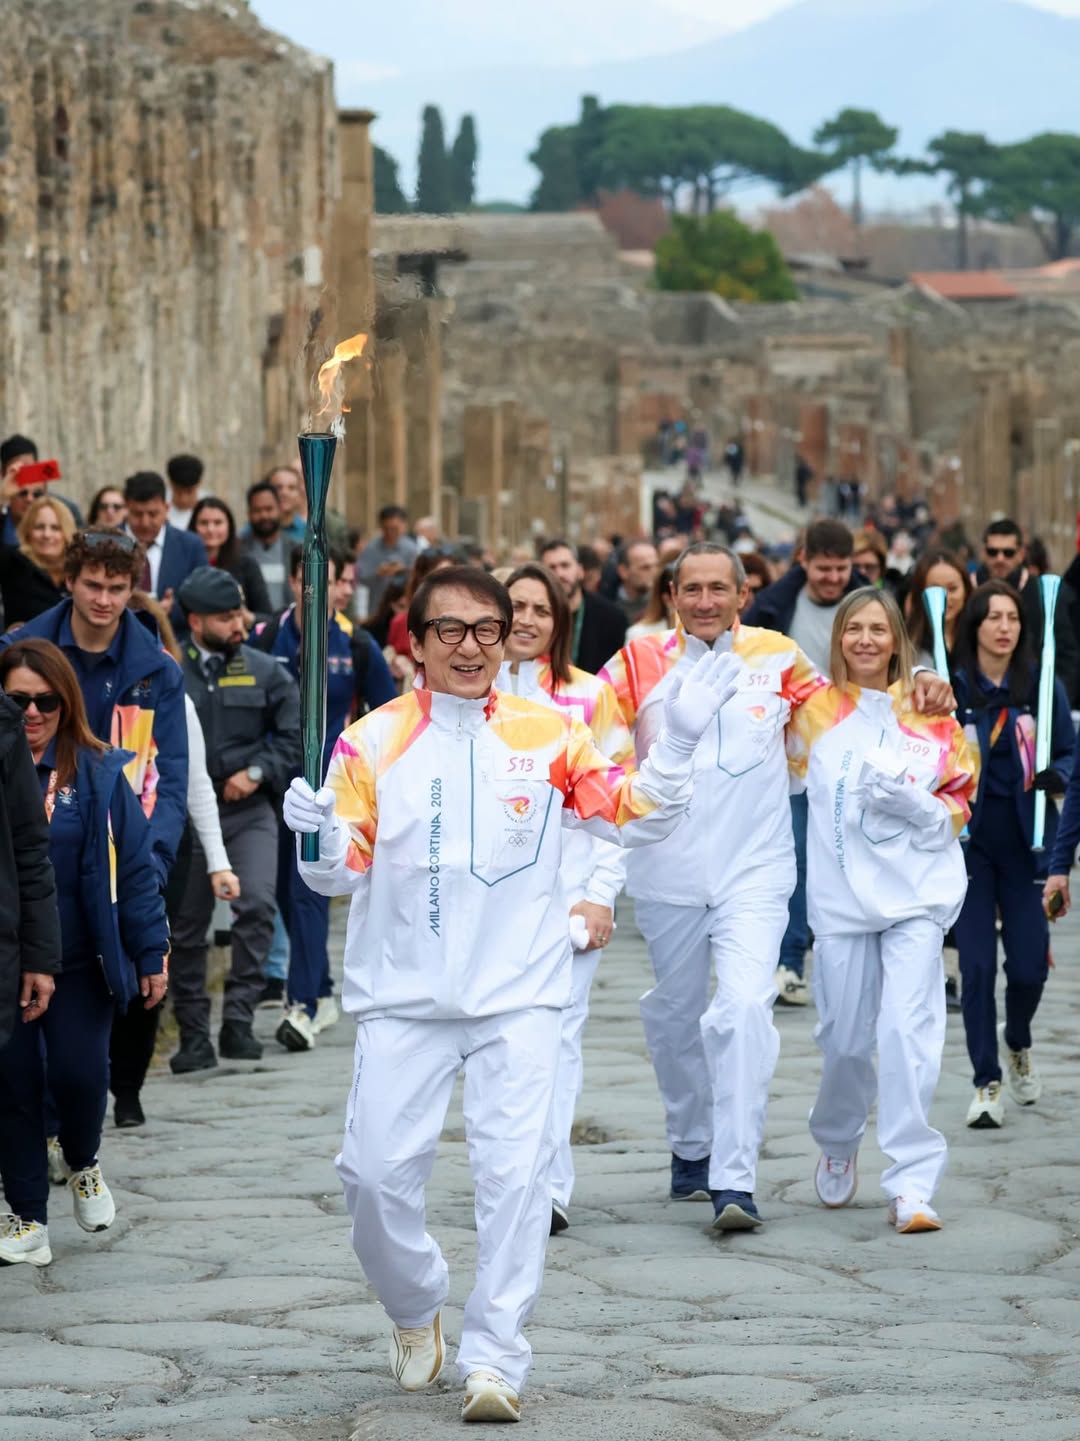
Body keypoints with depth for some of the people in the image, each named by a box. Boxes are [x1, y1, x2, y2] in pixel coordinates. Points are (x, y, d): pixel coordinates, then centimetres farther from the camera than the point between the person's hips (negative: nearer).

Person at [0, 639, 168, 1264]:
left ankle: (84, 1165, 25)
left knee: (80, 1074, -6)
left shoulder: (99, 773, -3)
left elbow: (134, 867, 0)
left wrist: (151, 953, -2)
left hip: (81, 965, -1)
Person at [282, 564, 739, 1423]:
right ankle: (417, 1312, 26)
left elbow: (635, 819, 5)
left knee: (515, 1172, -10)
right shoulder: (374, 742, 1)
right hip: (403, 997, 1)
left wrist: (678, 744, -11)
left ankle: (495, 1359, -5)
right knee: (376, 1171, -1)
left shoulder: (548, 735, 3)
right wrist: (317, 839, -21)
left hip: (517, 997, -1)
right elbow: (344, 874, 1)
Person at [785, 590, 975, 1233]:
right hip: (841, 896, 1)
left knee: (908, 1030, -14)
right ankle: (839, 1146, 35)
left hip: (918, 893, -1)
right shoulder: (815, 709, 6)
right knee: (844, 1038, 6)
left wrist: (914, 804, -10)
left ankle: (913, 1184, -12)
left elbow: (961, 806, 9)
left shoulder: (932, 715, 5)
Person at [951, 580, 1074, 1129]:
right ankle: (987, 1082, 8)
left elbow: (1069, 752, 5)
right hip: (969, 842, -1)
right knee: (976, 964, -4)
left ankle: (1017, 1042, 33)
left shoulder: (1043, 686, 0)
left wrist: (1056, 775, -15)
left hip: (1026, 842, 1)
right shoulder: (950, 687, -4)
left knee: (1029, 963, 0)